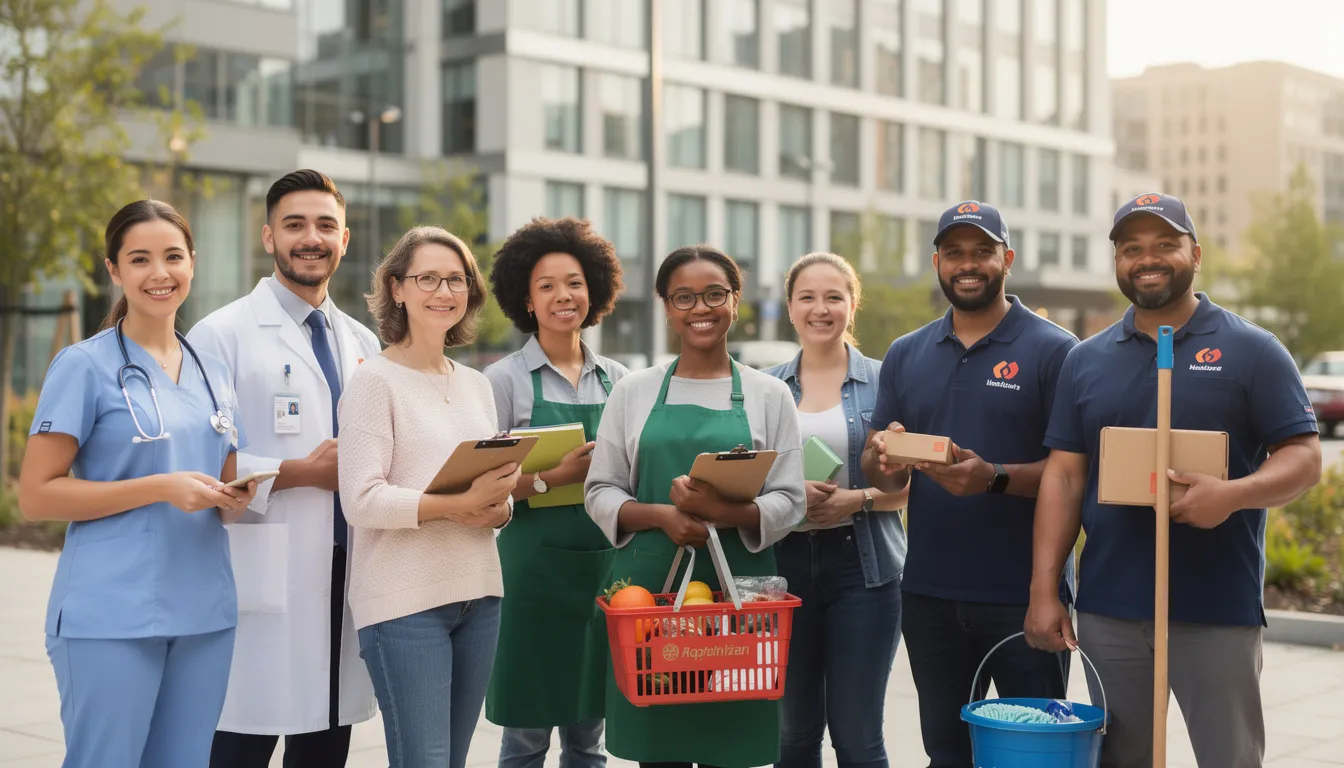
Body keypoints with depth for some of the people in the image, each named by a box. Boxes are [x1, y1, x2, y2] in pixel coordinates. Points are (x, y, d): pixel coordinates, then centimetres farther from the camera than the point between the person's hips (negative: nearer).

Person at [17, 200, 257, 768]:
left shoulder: (212, 373, 14)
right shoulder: (86, 366, -4)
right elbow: (36, 495, -9)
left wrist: (236, 500, 0)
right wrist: (162, 488, -17)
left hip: (204, 612, 6)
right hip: (112, 616, -6)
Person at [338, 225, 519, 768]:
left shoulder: (476, 384, 13)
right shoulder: (375, 379, -6)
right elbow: (361, 500, -15)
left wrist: (495, 509, -6)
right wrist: (459, 505, -23)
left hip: (478, 595, 6)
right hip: (405, 601, -6)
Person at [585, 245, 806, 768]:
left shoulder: (768, 395, 6)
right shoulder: (633, 392, 8)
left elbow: (789, 503, 1)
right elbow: (600, 492, 6)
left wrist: (724, 512, -17)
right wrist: (662, 516, -12)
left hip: (737, 588, 0)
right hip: (648, 587, 1)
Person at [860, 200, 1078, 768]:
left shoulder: (1054, 352, -4)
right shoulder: (906, 355, 10)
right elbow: (879, 474, 11)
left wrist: (994, 479, -25)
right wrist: (883, 458, -13)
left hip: (1024, 593, -4)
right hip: (929, 593, 4)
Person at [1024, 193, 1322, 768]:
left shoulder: (1252, 351, 1)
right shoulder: (1086, 360, 10)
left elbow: (1304, 459, -4)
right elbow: (1064, 477, 8)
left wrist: (1233, 494, -24)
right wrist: (1043, 590, 0)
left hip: (1218, 610, -3)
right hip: (1107, 608, 3)